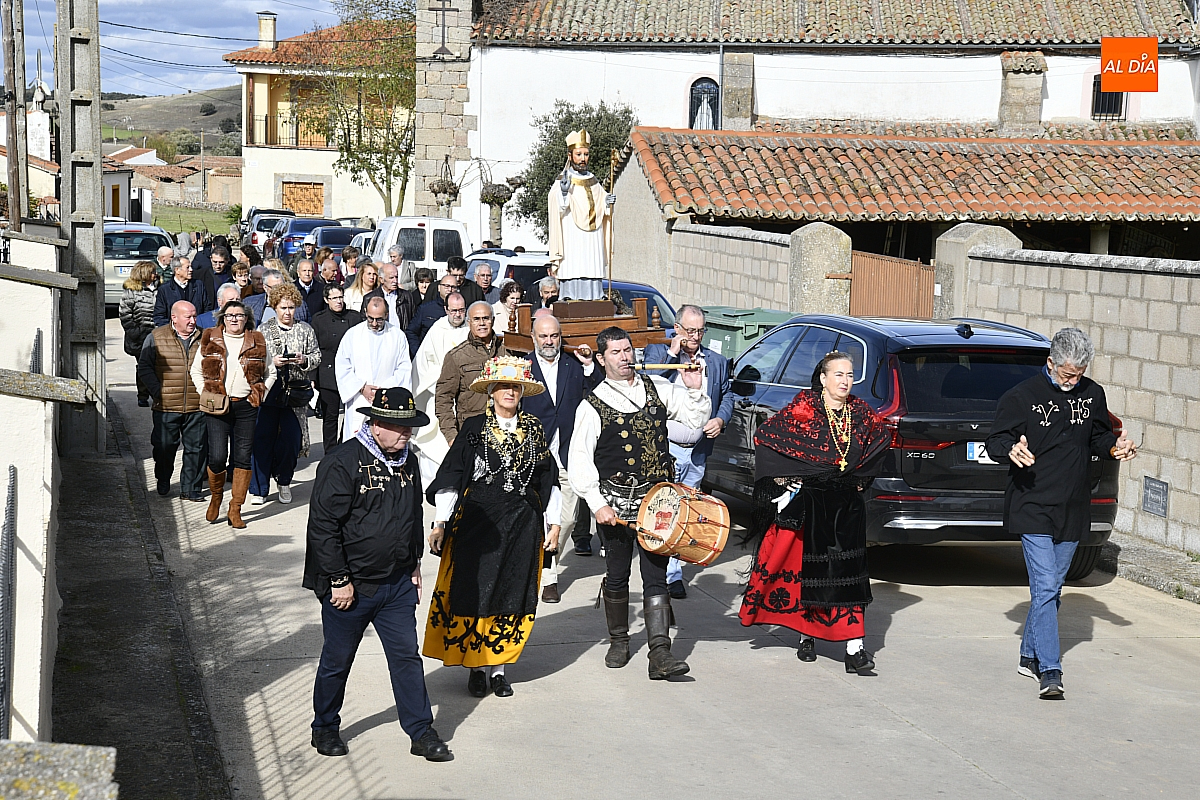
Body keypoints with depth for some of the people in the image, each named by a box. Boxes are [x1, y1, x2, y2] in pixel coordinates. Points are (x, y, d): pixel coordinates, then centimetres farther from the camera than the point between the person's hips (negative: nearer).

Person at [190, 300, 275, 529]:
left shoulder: (257, 342, 7)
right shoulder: (210, 340, 5)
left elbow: (270, 373, 15)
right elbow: (196, 370, 11)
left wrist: (260, 394, 3)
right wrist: (206, 394, 0)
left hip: (246, 407, 1)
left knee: (243, 458, 0)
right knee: (217, 457, -10)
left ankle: (235, 510, 8)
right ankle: (215, 496, 19)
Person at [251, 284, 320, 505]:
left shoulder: (305, 330, 10)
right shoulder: (263, 330, 5)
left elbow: (317, 357, 10)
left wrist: (304, 360, -10)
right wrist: (272, 362, -14)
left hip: (295, 393, 1)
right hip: (268, 390, -1)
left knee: (291, 441, 1)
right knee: (263, 439, -3)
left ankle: (284, 481, 22)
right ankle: (259, 489, 3)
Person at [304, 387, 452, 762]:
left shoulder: (407, 463, 6)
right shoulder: (342, 463, -18)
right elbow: (322, 525, -18)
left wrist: (414, 566, 17)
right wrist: (339, 580, -17)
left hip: (398, 584, 6)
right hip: (351, 586, -5)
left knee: (407, 656, 7)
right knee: (337, 661, 10)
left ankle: (422, 733, 14)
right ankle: (325, 729, 28)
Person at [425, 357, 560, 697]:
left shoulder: (533, 429, 7)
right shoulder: (474, 429, -2)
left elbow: (549, 479, 11)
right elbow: (451, 477, -2)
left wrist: (554, 523, 8)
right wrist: (440, 523, -7)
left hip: (523, 526, 3)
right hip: (478, 525, -2)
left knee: (513, 596, 5)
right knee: (475, 594, -2)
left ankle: (498, 666, 16)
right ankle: (476, 666, 12)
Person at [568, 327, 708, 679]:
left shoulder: (658, 388, 8)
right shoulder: (593, 406, -2)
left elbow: (695, 419, 14)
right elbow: (579, 461, -4)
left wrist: (694, 390, -4)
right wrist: (597, 504, -11)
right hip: (615, 504, -1)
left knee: (656, 577, -4)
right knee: (617, 577, 12)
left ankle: (660, 653, -7)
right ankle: (618, 641, 32)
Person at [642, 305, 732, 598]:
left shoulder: (717, 362, 12)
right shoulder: (657, 353, 0)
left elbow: (727, 396, 19)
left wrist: (721, 419, -1)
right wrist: (671, 354, -17)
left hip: (698, 452, 4)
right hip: (666, 447, -4)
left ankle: (672, 561, 21)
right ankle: (672, 573, -6)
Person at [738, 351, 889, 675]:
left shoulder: (860, 412, 4)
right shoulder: (804, 407, -8)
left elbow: (881, 438, 23)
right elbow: (764, 436, -6)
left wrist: (861, 478, 16)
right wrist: (782, 478, -6)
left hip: (847, 505, 3)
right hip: (806, 501, -2)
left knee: (846, 573, -4)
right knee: (805, 569, 5)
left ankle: (854, 648, -8)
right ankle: (806, 635, 22)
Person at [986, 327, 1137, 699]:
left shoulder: (1092, 396, 6)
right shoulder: (1022, 396, -9)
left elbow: (1099, 437, 18)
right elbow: (994, 441, -7)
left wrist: (1114, 447, -4)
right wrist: (1010, 449, -30)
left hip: (1073, 510, 5)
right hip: (1033, 508, -5)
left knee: (1052, 587, 13)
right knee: (1045, 587, -12)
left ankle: (1030, 656, 28)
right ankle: (1050, 671, -13)